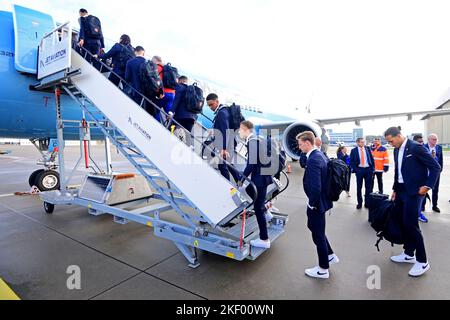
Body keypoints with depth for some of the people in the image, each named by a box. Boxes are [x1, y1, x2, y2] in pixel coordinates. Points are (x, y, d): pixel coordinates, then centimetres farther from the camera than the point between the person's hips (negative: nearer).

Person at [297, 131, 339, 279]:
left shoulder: (313, 160, -26)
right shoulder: (320, 154, 5)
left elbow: (315, 187, -31)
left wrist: (312, 204, -16)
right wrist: (314, 202, 17)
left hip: (317, 203, -10)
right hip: (321, 200, 10)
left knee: (318, 235, 8)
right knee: (313, 226, 27)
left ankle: (323, 269, 28)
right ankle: (330, 256, 42)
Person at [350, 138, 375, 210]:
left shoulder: (368, 148, 6)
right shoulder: (354, 150, 0)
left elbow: (372, 158, 6)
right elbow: (351, 161, -1)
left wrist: (372, 168, 0)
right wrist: (355, 169, -11)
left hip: (368, 169, 2)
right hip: (359, 169, -2)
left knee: (368, 187, 8)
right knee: (359, 187, 5)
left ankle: (367, 202, 19)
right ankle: (359, 203, 15)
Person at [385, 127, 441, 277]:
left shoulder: (416, 147, -13)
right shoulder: (397, 150, 10)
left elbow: (436, 167, -12)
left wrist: (428, 186, -16)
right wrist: (395, 189, 15)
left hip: (414, 191, -8)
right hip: (401, 191, 8)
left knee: (411, 224, -7)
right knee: (404, 223, 12)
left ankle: (422, 261, 7)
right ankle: (409, 254, 26)